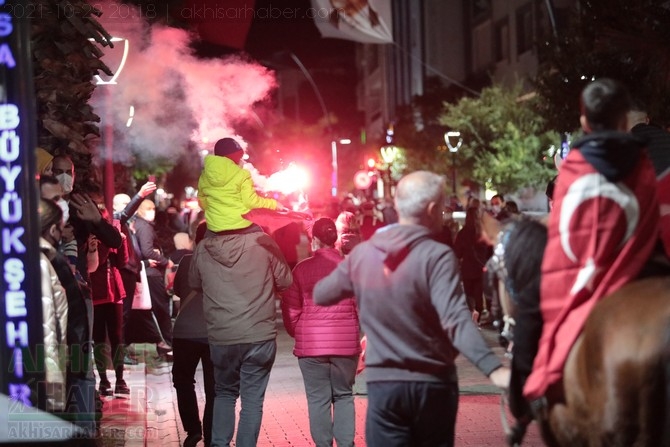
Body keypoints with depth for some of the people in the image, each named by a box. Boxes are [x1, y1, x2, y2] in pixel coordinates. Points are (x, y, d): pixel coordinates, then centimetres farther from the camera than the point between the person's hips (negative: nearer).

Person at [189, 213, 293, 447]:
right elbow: (285, 280, -1)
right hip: (259, 337, -2)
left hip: (220, 338, 2)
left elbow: (194, 284, 12)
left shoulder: (203, 249, -4)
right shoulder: (262, 242, -9)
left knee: (225, 393, 21)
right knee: (252, 399, 7)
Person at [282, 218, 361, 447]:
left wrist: (296, 332, 17)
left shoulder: (302, 268, -3)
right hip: (346, 342, 1)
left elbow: (290, 308, 1)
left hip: (311, 343, -1)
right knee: (344, 395, 12)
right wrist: (357, 331, 18)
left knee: (318, 398, 6)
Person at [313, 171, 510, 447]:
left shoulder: (362, 254, 0)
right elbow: (455, 319, -28)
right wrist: (493, 368, -38)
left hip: (383, 384, 2)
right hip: (432, 385, -2)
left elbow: (320, 295, 13)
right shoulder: (436, 256, -14)